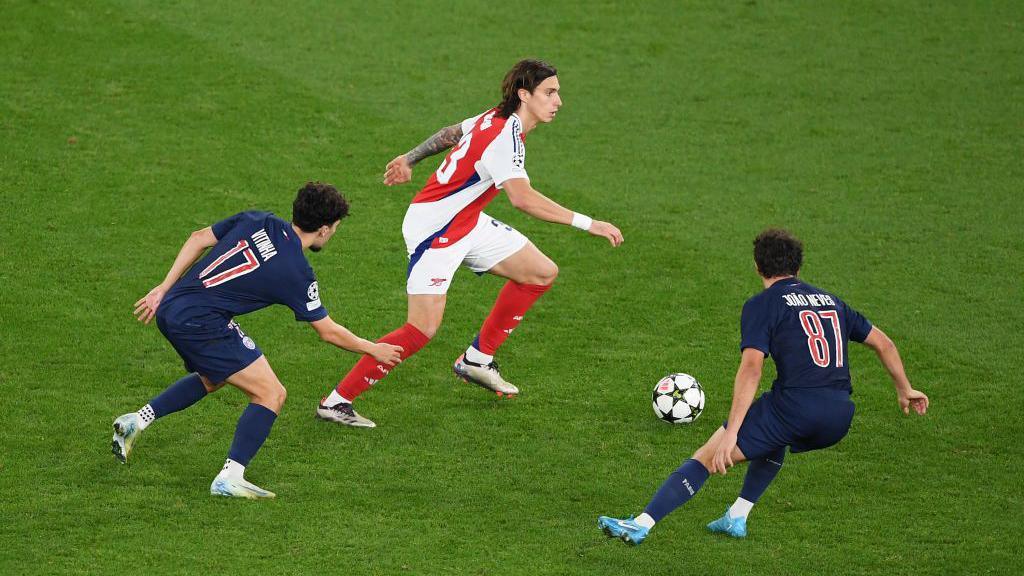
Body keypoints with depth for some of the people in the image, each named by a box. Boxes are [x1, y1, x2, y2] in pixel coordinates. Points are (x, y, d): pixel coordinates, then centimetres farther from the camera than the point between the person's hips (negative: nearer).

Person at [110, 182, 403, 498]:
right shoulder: (297, 273, -8)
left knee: (211, 379, 33)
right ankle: (229, 478, -7)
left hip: (170, 308, 8)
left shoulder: (257, 221, 8)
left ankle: (137, 420, 27)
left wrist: (164, 289, 16)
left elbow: (198, 239, 11)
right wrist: (373, 350, 19)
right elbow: (328, 331, 3)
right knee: (271, 394, -3)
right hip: (201, 323, -8)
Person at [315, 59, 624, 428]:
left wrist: (410, 159, 36)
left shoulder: (497, 119, 3)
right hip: (433, 227, -10)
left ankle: (477, 359, 17)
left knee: (542, 272, 9)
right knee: (424, 328, -18)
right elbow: (522, 198, -41)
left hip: (467, 223, 10)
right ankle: (337, 401, -9)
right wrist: (586, 223, -41)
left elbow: (450, 134, 20)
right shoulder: (504, 135, -27)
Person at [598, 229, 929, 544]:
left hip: (795, 406, -6)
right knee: (775, 440, 38)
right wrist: (905, 390, 44)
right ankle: (737, 518, 31)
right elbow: (883, 343, 29)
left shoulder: (762, 306, 4)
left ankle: (641, 525, -5)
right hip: (839, 419, 6)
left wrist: (731, 434, -14)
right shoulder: (830, 301, 23)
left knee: (706, 458, 2)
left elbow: (751, 368, -10)